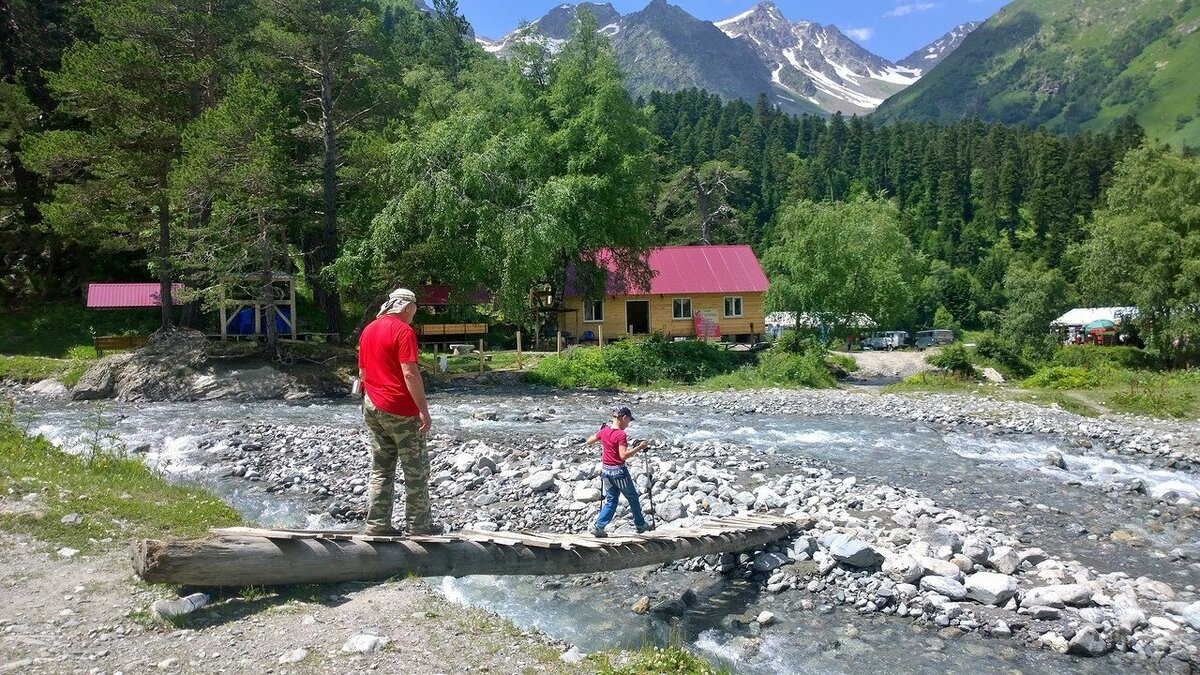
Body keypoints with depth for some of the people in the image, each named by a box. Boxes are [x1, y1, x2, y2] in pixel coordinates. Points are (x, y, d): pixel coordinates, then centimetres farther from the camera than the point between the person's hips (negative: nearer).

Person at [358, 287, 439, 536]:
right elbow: (410, 374, -21)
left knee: (381, 470, 12)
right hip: (401, 410, -8)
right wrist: (423, 409, -18)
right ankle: (419, 526, 10)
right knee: (416, 470, 4)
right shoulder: (404, 331, -14)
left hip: (372, 406, 8)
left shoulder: (368, 330, 12)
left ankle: (376, 524, 13)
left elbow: (362, 371, 17)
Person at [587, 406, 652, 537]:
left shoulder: (604, 431, 2)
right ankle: (640, 525, 27)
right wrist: (639, 447, -20)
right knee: (632, 498, 14)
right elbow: (623, 455, -25)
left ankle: (598, 526, 1)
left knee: (611, 500, 14)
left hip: (605, 470, 6)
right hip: (618, 470, -6)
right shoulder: (621, 434, -19)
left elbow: (589, 441, 14)